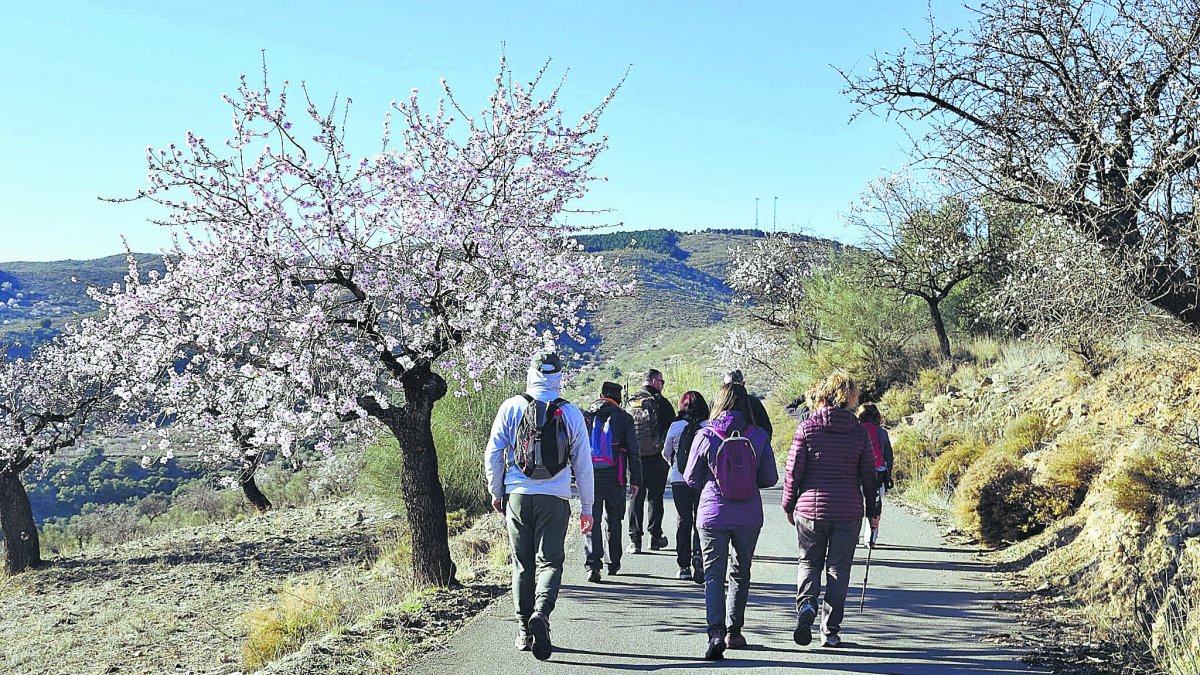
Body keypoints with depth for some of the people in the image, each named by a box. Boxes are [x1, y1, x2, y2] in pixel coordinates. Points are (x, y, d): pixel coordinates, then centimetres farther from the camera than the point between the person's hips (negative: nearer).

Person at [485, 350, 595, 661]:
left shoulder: (511, 408, 0)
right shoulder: (571, 413, 2)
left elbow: (492, 454, 1)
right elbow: (583, 464, 5)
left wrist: (496, 492, 14)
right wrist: (586, 508, 13)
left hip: (518, 495, 1)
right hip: (555, 498, -1)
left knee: (522, 564, 12)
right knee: (550, 561, 4)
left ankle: (524, 629, 16)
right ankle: (541, 614, -21)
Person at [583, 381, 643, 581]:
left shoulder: (586, 417, 5)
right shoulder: (624, 418, 1)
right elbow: (633, 452, 1)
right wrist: (635, 480, 6)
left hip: (590, 477, 0)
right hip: (614, 478, 0)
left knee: (592, 520, 1)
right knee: (613, 520, 15)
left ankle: (593, 564, -12)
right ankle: (613, 563, 23)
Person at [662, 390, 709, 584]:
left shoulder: (676, 426, -3)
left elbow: (666, 453, 10)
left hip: (679, 480, 1)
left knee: (684, 521, 10)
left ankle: (684, 566, 11)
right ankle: (698, 554, -17)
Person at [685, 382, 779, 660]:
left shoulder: (705, 436, -8)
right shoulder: (758, 436, -5)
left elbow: (690, 478, 0)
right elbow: (770, 478, 0)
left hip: (713, 514, -2)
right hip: (749, 516, 2)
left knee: (714, 575, 2)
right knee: (740, 573, 18)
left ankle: (716, 633, -15)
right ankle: (734, 631, 25)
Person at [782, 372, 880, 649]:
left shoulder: (807, 428, -6)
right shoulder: (859, 431, 0)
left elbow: (793, 470, -5)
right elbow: (868, 474, 4)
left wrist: (789, 506, 8)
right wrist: (872, 511, 15)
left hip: (810, 507, -1)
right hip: (849, 511, 1)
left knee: (809, 561, 15)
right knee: (839, 568, 10)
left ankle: (806, 603, -12)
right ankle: (830, 630, 11)